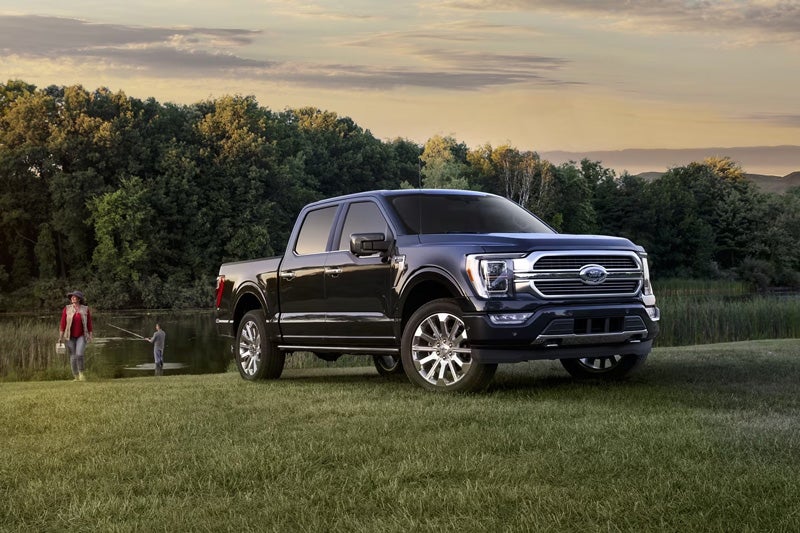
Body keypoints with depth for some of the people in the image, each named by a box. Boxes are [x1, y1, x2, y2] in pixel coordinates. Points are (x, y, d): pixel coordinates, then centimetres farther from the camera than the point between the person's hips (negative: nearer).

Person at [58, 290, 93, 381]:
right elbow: (63, 323, -4)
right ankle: (76, 377, 15)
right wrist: (61, 337, -7)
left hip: (81, 336, -1)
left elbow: (89, 323, 1)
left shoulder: (85, 309, -4)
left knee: (79, 354, -19)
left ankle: (82, 373, 3)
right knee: (73, 357, 2)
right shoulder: (67, 308, -4)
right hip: (70, 337, 1)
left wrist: (90, 336, -2)